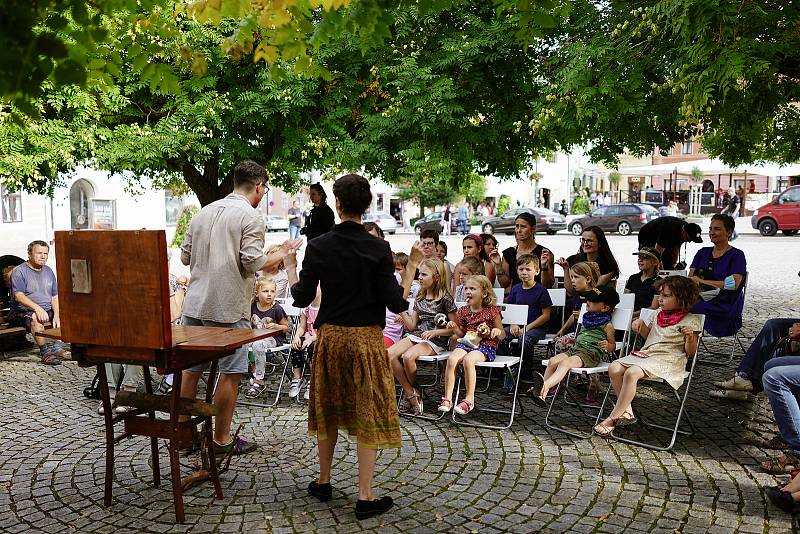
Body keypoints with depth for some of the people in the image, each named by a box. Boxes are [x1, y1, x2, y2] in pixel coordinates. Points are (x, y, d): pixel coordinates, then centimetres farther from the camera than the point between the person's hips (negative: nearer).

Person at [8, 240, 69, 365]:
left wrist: (56, 315, -7)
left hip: (47, 312, 7)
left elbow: (55, 297, 11)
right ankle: (45, 352, -33)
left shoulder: (48, 271, 15)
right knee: (35, 317, -37)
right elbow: (18, 296, -19)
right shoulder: (19, 271, -5)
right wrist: (37, 308, -35)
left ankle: (57, 347, -19)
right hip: (22, 312, -7)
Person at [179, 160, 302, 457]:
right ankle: (222, 440, 12)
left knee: (191, 369, 14)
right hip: (228, 308, -7)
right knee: (230, 373, 4)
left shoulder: (204, 212, 13)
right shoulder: (251, 216, -8)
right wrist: (283, 253, -1)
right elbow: (253, 263, -16)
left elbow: (185, 257, 14)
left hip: (195, 304, 7)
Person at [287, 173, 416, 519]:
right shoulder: (378, 248, -10)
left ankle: (323, 482, 32)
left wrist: (290, 266, 12)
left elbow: (301, 298, -3)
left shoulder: (318, 247, -6)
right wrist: (412, 266, -1)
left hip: (330, 337, 2)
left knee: (328, 409, 18)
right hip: (367, 338, -2)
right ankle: (365, 497, 12)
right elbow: (396, 303, -12)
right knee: (367, 414, 6)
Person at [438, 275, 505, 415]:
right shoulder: (463, 311, 11)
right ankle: (447, 399, -21)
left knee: (468, 360, -33)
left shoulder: (492, 311, -1)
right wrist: (455, 328, -2)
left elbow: (502, 335, 4)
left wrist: (497, 331, -20)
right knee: (452, 359, -26)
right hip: (467, 343, 4)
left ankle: (469, 399, -22)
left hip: (486, 346, -4)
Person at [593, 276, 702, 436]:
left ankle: (612, 419, -23)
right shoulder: (658, 314, 19)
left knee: (631, 373, -32)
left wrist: (690, 337, -21)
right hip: (645, 353, 7)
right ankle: (627, 411, -9)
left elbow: (690, 351, 0)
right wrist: (641, 324, 10)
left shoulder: (691, 321, 0)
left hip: (667, 360, -7)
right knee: (614, 368, -18)